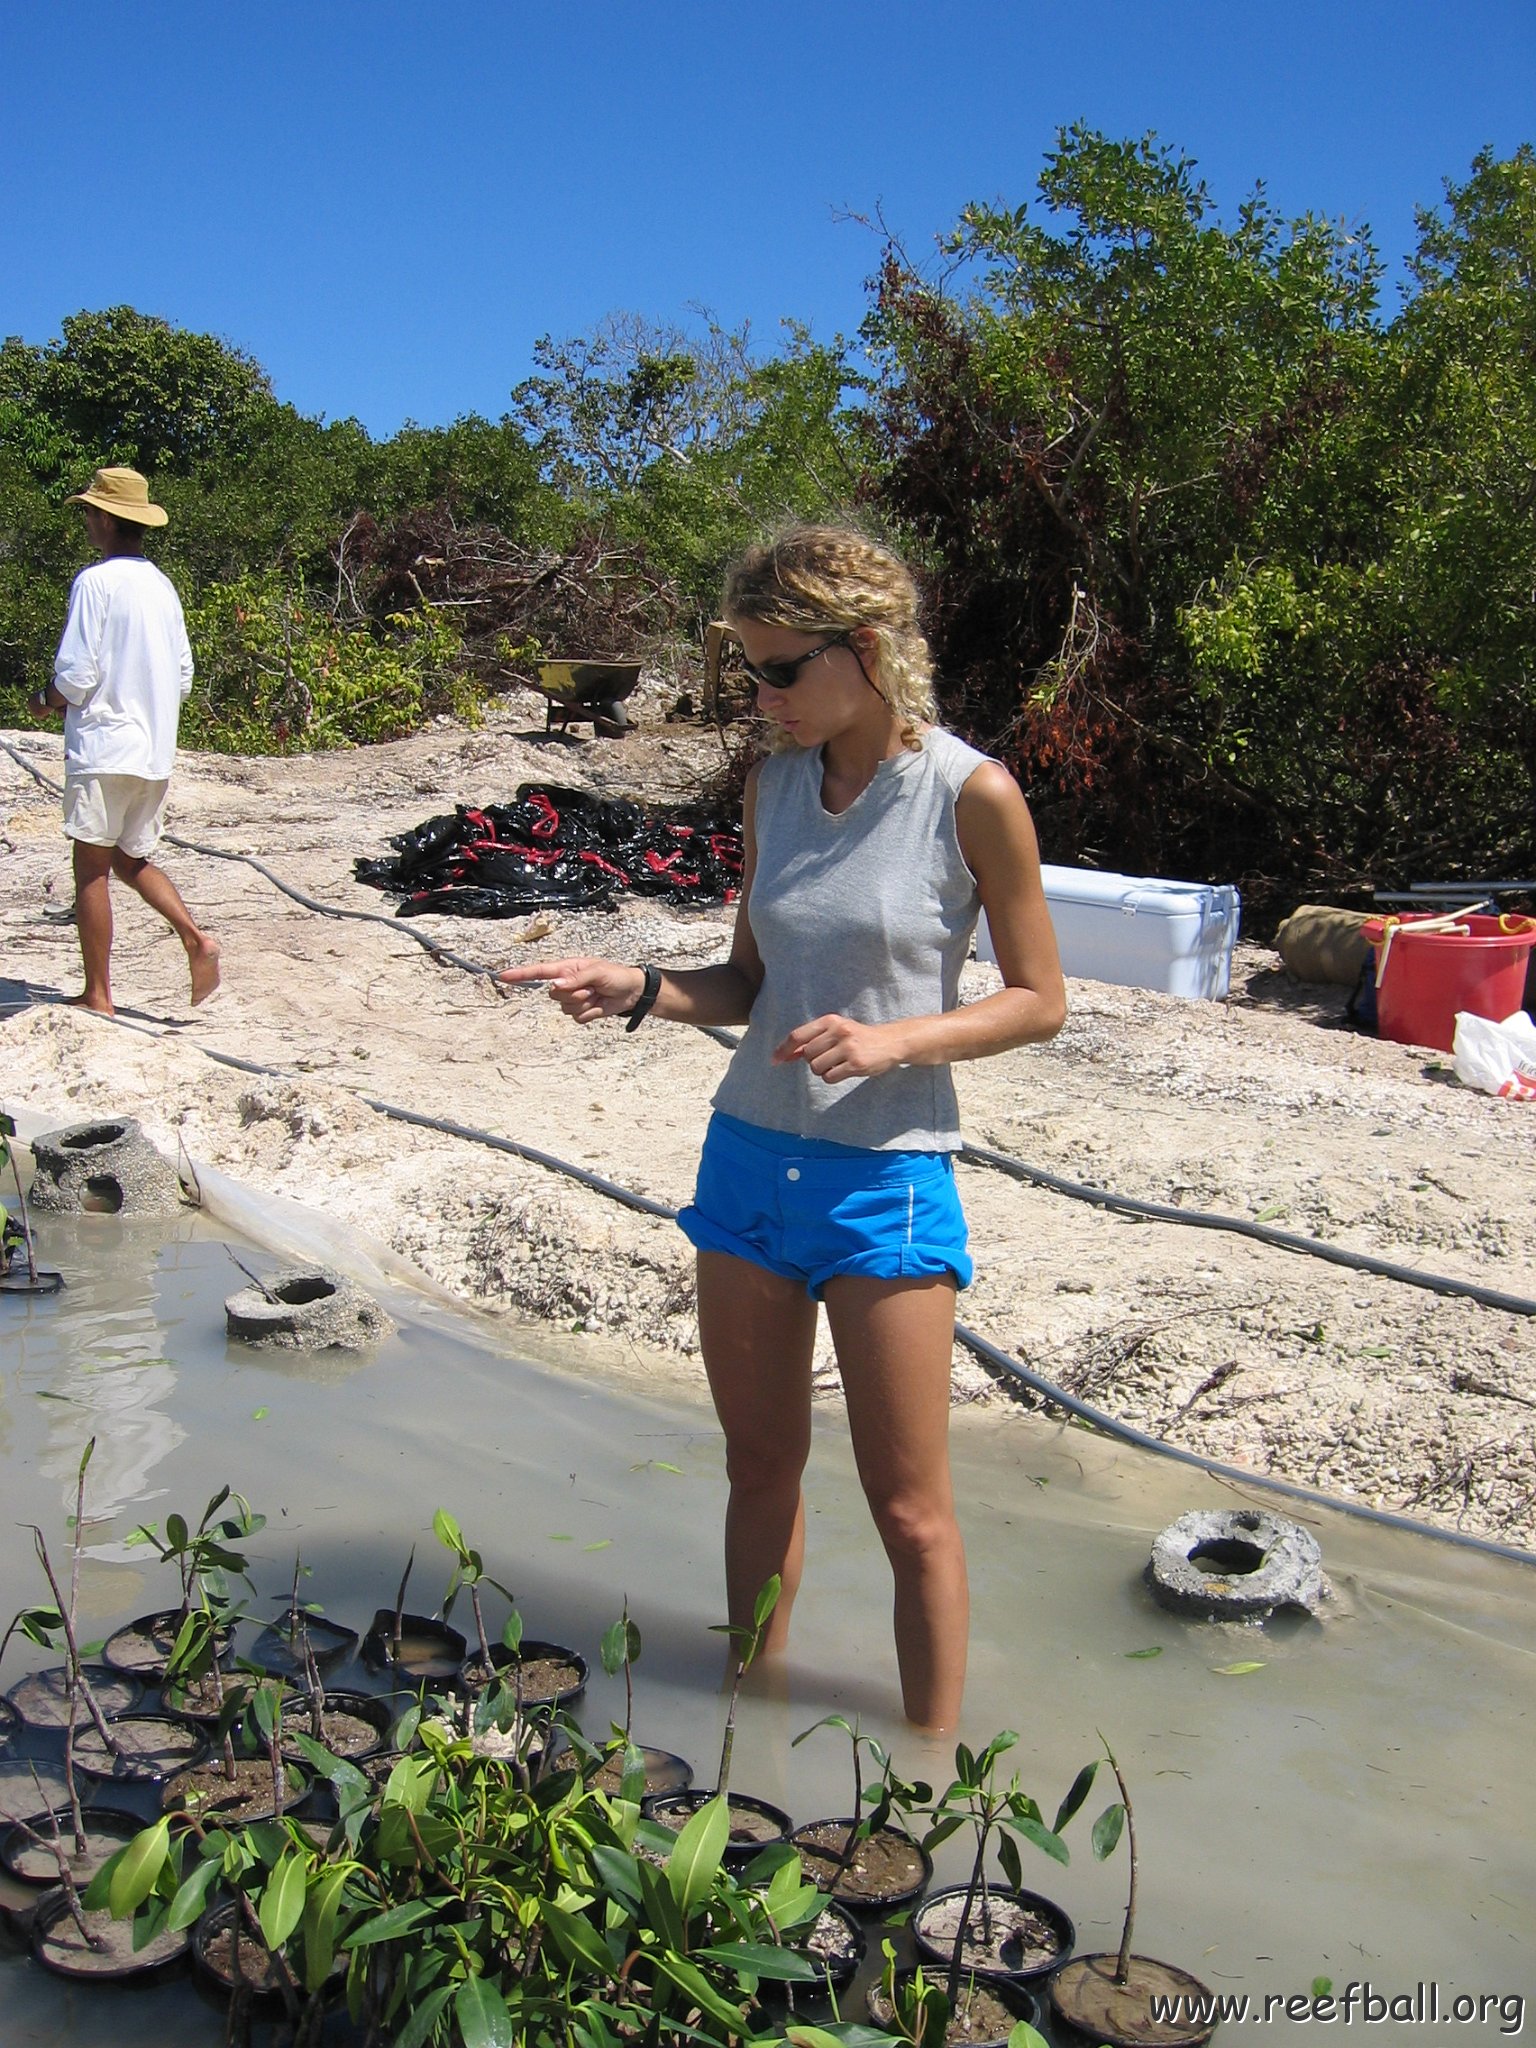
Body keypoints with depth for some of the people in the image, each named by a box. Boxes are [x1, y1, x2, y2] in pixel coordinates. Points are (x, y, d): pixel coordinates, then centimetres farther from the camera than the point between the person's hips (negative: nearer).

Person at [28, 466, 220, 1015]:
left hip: (102, 747, -7)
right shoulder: (162, 585, 11)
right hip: (156, 751, 7)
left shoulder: (95, 582, -11)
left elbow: (76, 677, -15)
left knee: (91, 870, 2)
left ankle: (97, 996, 7)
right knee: (131, 860, 19)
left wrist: (45, 699, 5)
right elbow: (183, 678, 14)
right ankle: (195, 939, -1)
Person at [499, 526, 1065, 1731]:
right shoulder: (774, 785, 5)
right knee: (760, 1466, 17)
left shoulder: (972, 796, -11)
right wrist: (640, 992, -6)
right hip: (749, 1152, 5)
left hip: (886, 1177, -5)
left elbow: (1039, 1000, -5)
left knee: (910, 1507, 6)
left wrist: (895, 1040, -20)